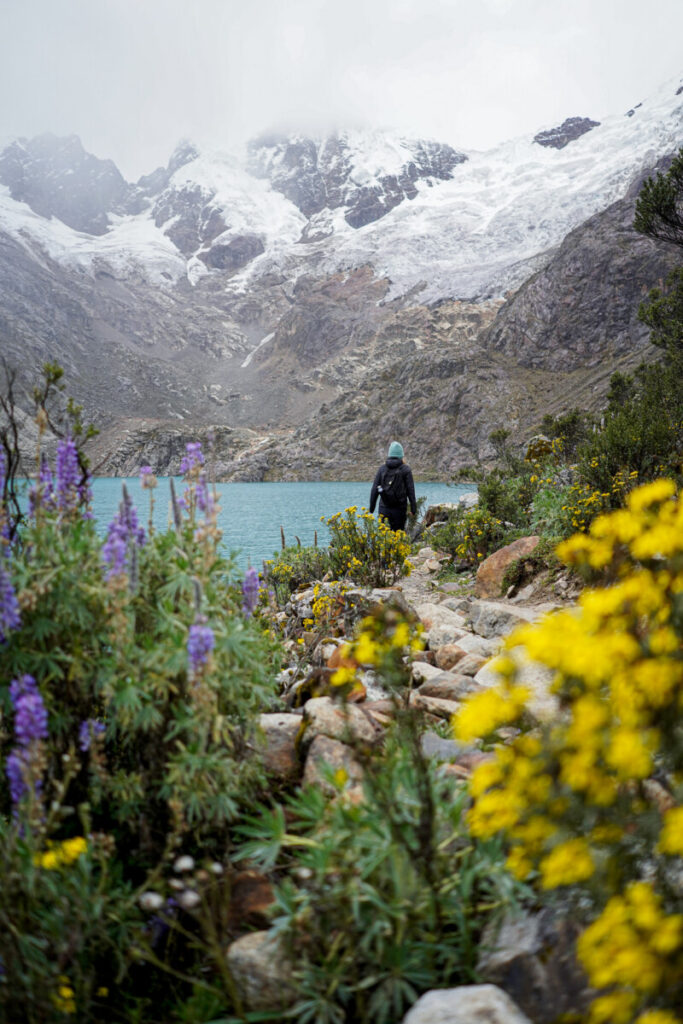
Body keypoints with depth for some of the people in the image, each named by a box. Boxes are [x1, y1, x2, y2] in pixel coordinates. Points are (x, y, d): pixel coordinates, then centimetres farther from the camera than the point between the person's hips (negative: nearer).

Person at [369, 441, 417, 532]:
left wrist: (371, 507, 10)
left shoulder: (382, 469, 4)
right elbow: (410, 490, -4)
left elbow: (374, 489, 4)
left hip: (384, 508, 2)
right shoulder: (406, 470, -2)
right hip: (399, 509, -2)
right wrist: (413, 507, 2)